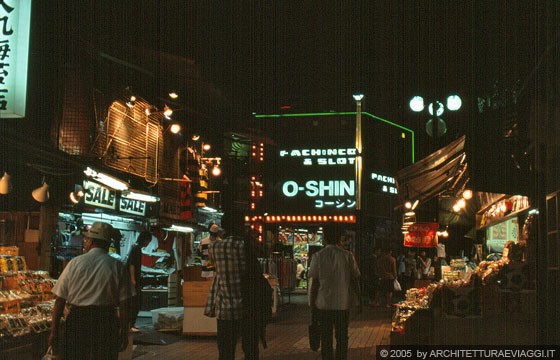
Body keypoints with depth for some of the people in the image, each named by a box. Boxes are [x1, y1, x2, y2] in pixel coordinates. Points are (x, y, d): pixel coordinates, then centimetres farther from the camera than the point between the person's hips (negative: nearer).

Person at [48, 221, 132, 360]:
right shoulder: (118, 267, -1)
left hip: (77, 322, 1)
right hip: (106, 324, 0)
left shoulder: (75, 263, 0)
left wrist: (54, 331, 5)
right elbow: (123, 305, -3)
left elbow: (59, 300, 0)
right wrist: (124, 334, 4)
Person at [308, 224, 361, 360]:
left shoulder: (318, 256, -6)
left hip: (324, 304, -1)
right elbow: (355, 280, 2)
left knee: (326, 338, 7)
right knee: (342, 337, 10)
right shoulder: (347, 256, -2)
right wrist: (358, 301, 11)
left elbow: (314, 282, -5)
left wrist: (312, 304, 2)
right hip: (343, 303, 1)